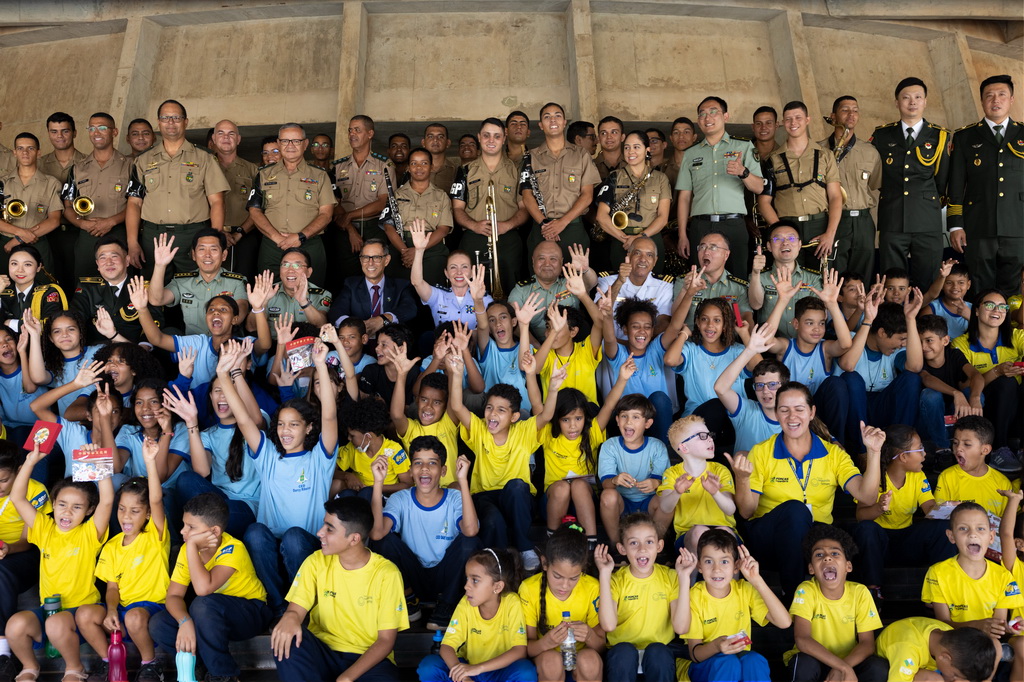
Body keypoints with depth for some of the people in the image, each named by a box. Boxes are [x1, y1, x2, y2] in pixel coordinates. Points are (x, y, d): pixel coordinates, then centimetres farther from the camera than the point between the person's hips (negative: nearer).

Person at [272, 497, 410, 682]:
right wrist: (290, 617, -32)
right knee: (284, 637, -27)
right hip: (323, 651, 4)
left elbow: (386, 640, -10)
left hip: (368, 659, -3)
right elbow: (296, 610, -6)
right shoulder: (316, 562, -2)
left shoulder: (386, 573, -12)